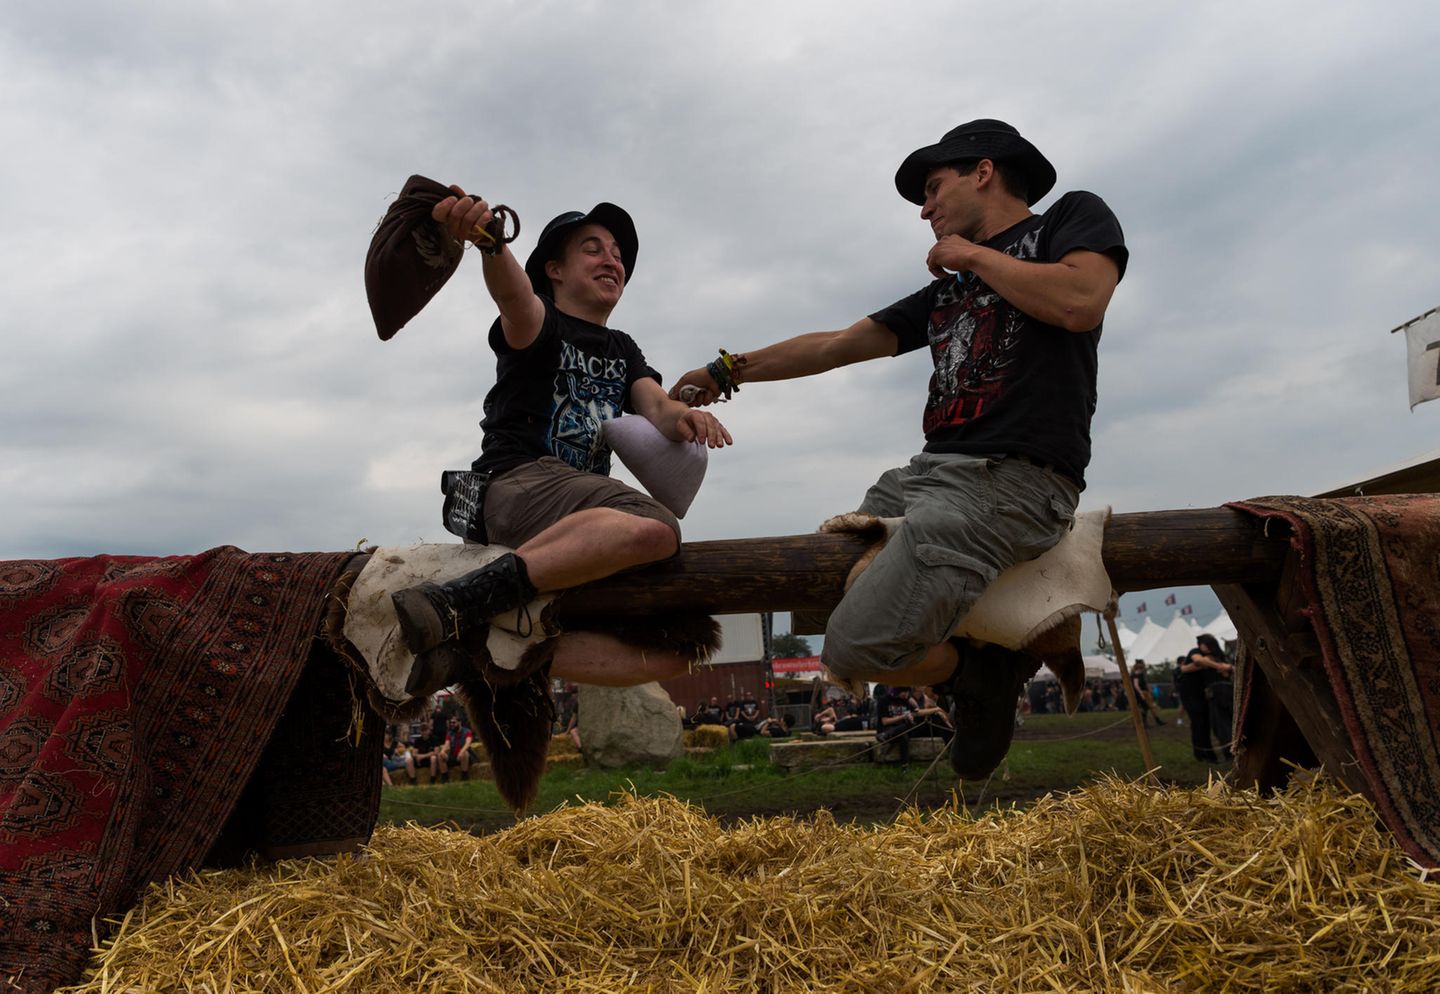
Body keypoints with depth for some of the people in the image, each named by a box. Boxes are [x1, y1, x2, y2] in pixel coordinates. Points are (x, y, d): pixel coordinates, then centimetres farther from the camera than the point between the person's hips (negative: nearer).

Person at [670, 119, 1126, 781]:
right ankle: (976, 660, 11)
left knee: (853, 649, -21)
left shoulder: (1073, 217, 10)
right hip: (928, 472, 8)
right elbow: (839, 344, 27)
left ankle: (981, 673, 8)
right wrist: (730, 371, 28)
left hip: (1014, 478, -8)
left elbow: (1081, 302, -13)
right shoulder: (947, 289, 26)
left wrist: (974, 255, 1)